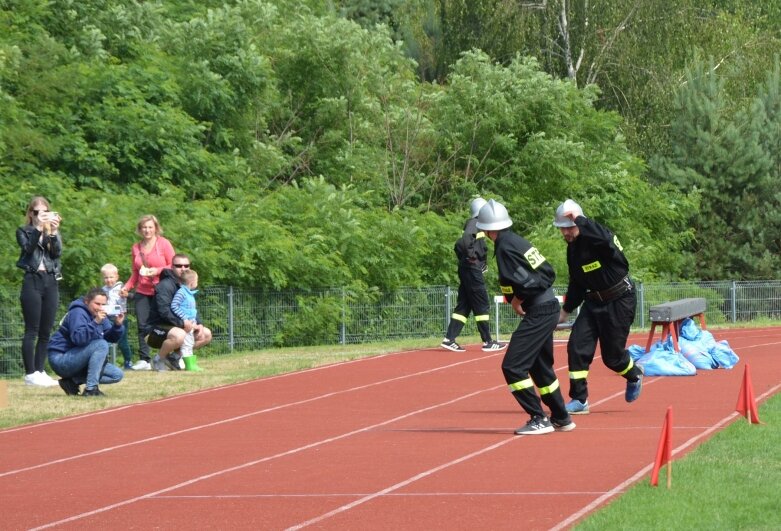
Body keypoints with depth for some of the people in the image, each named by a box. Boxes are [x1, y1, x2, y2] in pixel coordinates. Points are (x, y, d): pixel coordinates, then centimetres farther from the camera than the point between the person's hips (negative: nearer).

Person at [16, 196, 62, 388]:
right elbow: (28, 248, -13)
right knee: (32, 331, -7)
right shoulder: (24, 231, 6)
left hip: (51, 282, 4)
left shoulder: (54, 232, 14)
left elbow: (57, 252, -2)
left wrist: (53, 231, -16)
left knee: (46, 332, 4)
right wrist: (38, 228, -22)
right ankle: (30, 374, -9)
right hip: (33, 281, -4)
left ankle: (40, 371, 9)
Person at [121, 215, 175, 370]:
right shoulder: (136, 248, 12)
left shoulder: (163, 244, 0)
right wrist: (127, 287, 4)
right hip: (142, 292, 4)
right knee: (142, 326, -4)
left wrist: (157, 271, -16)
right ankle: (144, 360, -3)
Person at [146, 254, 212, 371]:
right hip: (157, 328, -9)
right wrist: (182, 323, -32)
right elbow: (164, 311, -28)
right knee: (179, 335, -39)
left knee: (206, 334, 7)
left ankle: (175, 356, 9)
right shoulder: (165, 285, -17)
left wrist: (199, 324, -4)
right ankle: (159, 359, -12)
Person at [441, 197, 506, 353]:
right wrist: (471, 256, -18)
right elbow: (465, 240, -27)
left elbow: (459, 246, 17)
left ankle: (449, 339, 6)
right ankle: (487, 342, 0)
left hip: (466, 269, 9)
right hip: (472, 268, -9)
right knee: (482, 305, -4)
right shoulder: (475, 223, -10)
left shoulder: (472, 223, 17)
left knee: (464, 305, 9)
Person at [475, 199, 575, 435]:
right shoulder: (517, 241, 12)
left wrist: (516, 299, -5)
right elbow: (548, 273, 13)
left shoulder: (505, 247, -15)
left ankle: (539, 420, -8)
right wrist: (517, 297, 4)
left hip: (538, 313, -10)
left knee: (513, 366, -9)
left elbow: (525, 283, -24)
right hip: (548, 308, 10)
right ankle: (561, 419, 30)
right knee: (541, 366, 22)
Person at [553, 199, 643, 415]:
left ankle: (634, 375, 36)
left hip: (619, 301, -7)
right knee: (577, 346, -7)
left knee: (612, 354, 1)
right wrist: (566, 309, 21)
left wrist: (579, 219, -40)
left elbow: (604, 238, -48)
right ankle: (579, 399, 0)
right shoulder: (573, 247, 5)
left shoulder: (599, 239, -19)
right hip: (593, 301, 7)